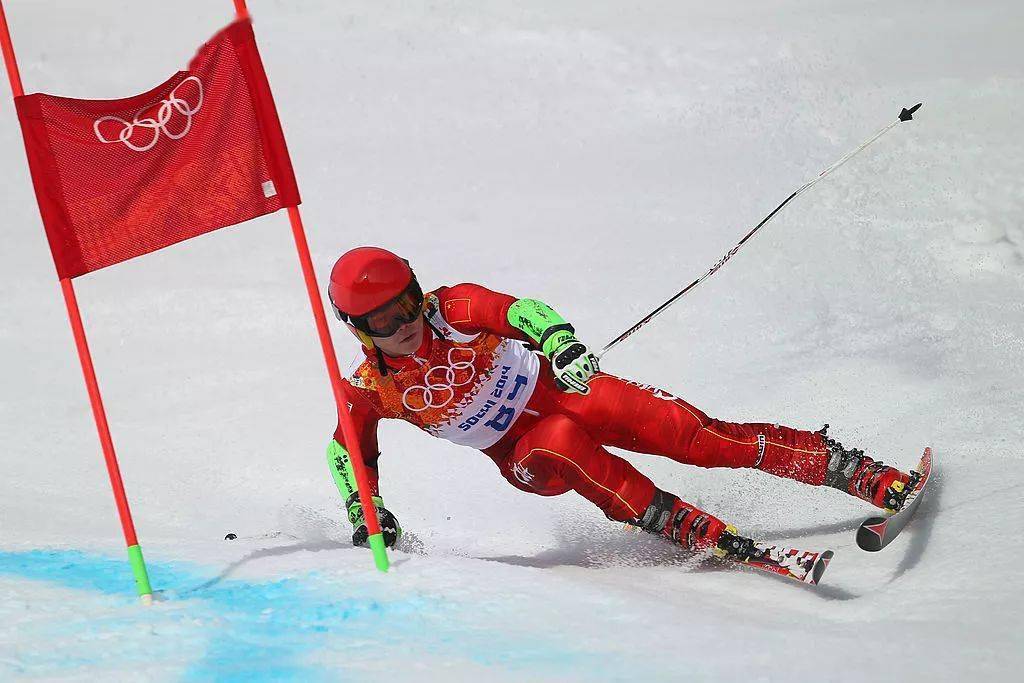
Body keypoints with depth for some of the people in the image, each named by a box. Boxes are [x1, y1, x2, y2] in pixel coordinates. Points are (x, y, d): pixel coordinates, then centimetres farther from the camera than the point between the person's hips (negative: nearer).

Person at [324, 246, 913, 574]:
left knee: (691, 434, -17)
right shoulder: (369, 390, -9)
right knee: (561, 443, -37)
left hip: (561, 390, 0)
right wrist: (365, 515, -9)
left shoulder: (452, 309, -13)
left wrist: (561, 341, -41)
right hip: (526, 456, 0)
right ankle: (695, 531, -39)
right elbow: (347, 451, 6)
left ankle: (856, 471, -14)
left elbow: (522, 311, -21)